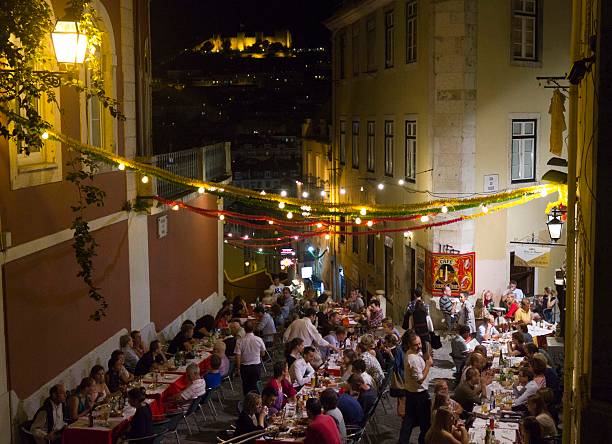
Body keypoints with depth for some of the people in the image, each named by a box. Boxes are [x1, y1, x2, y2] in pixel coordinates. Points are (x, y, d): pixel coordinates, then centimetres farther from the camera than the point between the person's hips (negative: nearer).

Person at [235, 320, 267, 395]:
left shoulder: (240, 341, -15)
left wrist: (238, 368, 0)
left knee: (246, 386, 13)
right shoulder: (259, 340, -10)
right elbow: (263, 354, 4)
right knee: (256, 386, 11)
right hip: (256, 366, 0)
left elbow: (238, 357, -13)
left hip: (244, 367, 0)